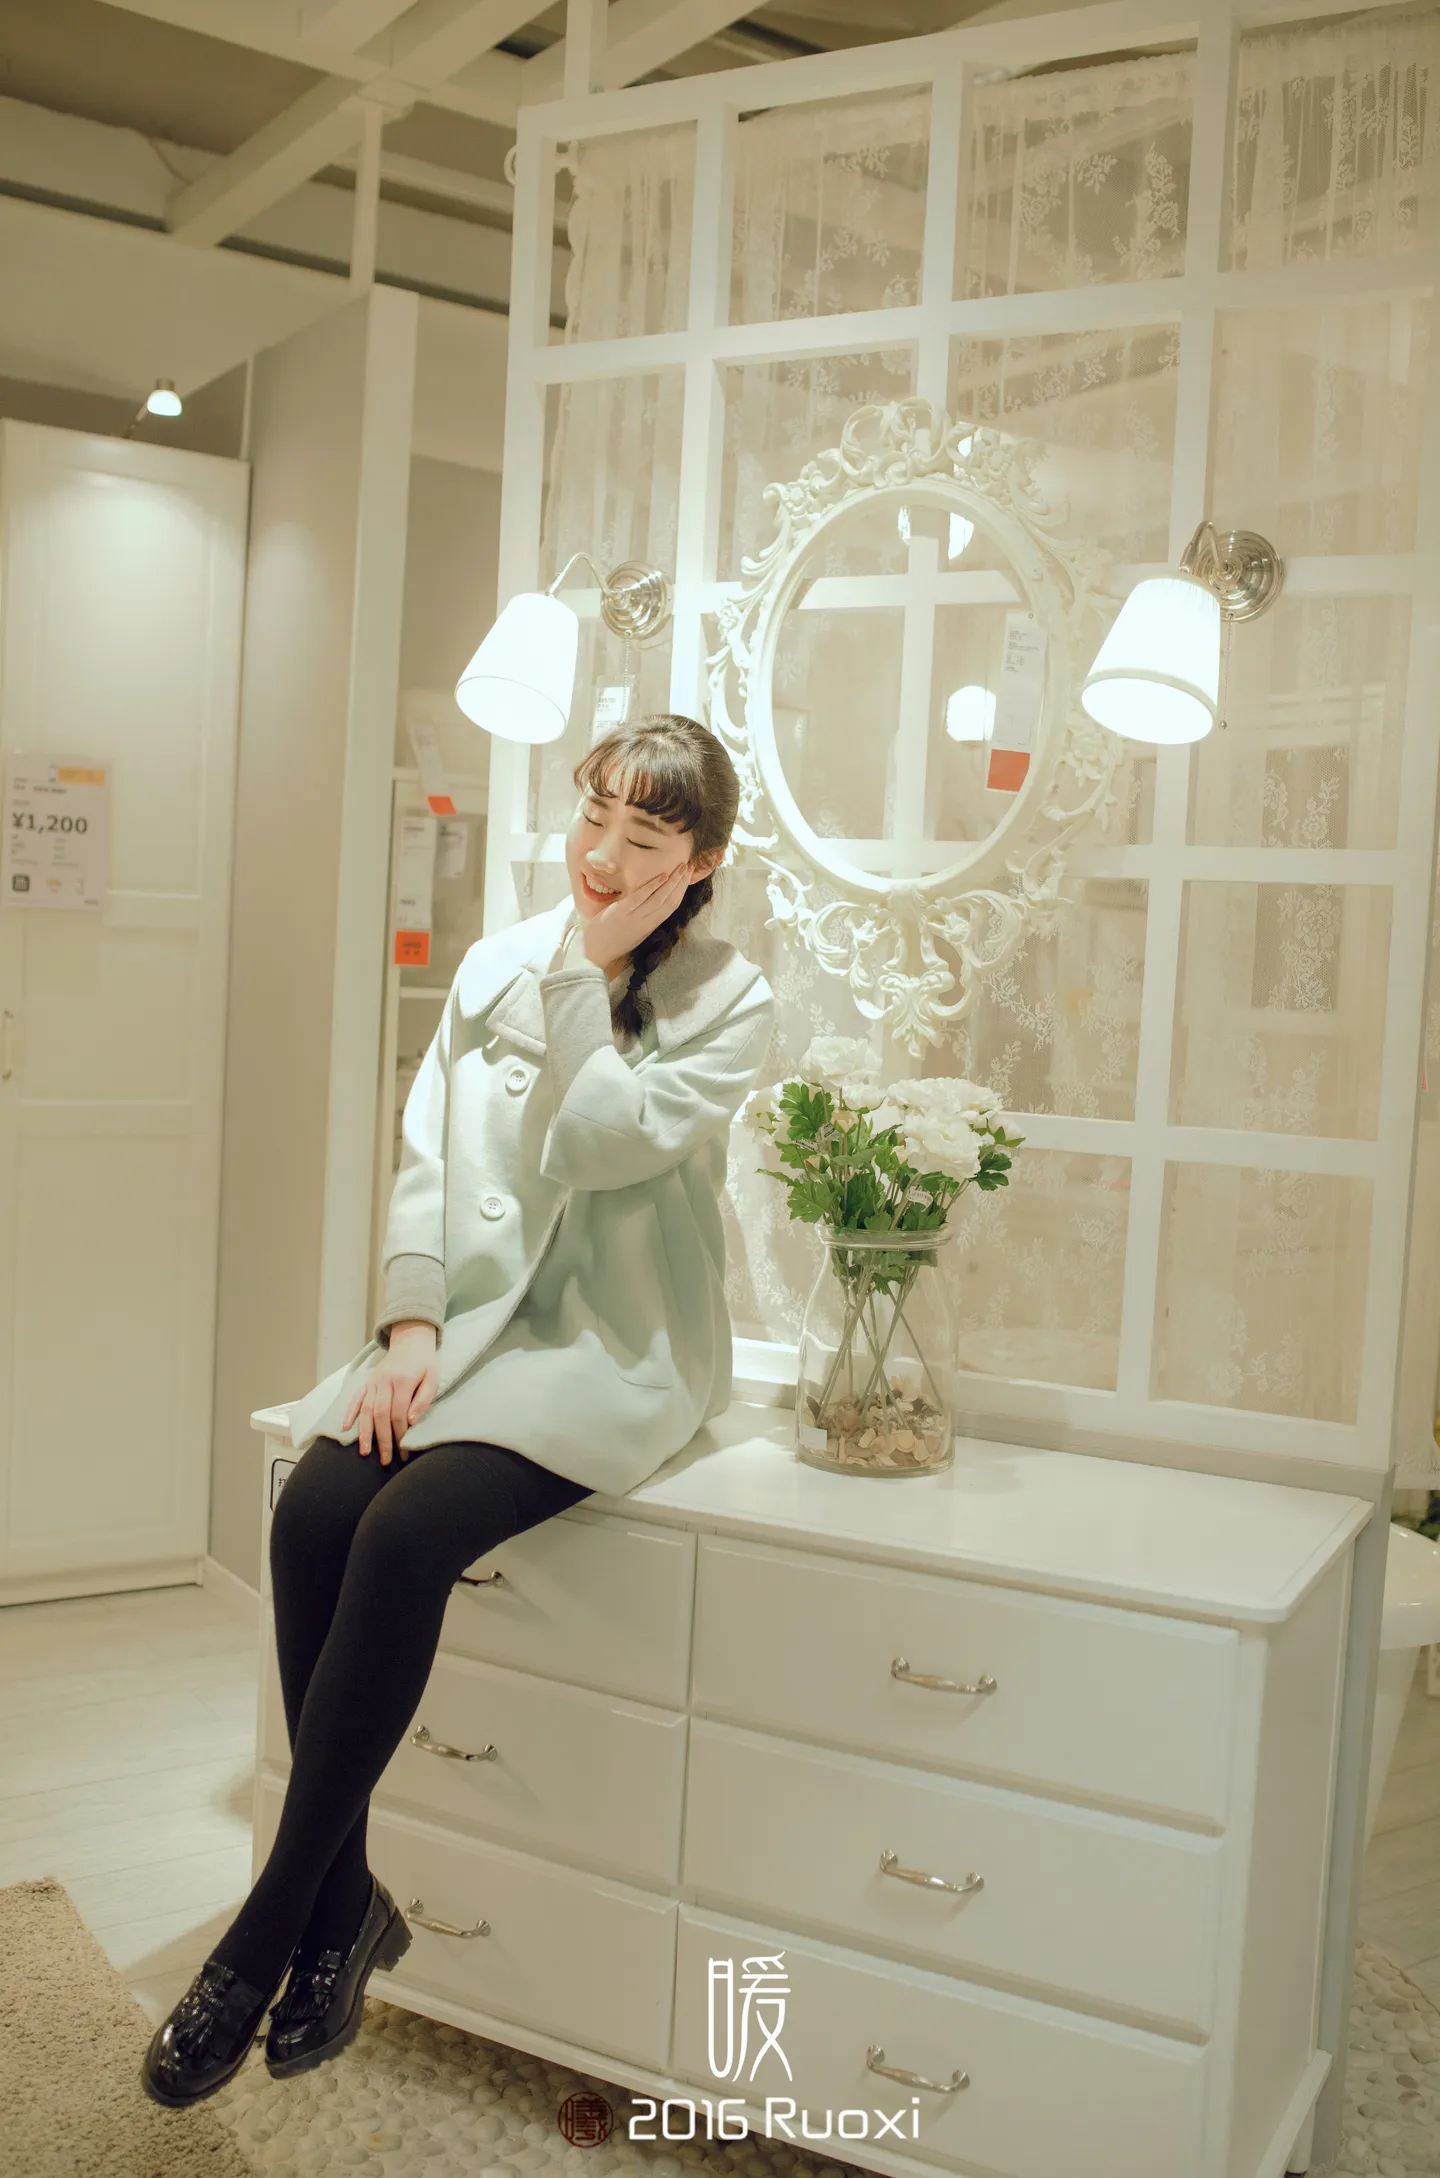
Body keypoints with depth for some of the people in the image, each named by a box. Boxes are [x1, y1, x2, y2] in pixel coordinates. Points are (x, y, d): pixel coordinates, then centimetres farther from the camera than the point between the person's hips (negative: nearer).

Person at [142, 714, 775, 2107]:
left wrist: (589, 966, -12)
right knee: (312, 1510, -23)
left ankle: (272, 1924, -12)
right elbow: (426, 1157, 7)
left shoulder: (727, 1000, -3)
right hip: (475, 1320, 5)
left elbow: (596, 1144, -18)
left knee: (408, 1534, -28)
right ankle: (346, 1901, -8)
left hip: (617, 1350, -4)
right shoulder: (497, 964, 10)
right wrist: (410, 1324, -6)